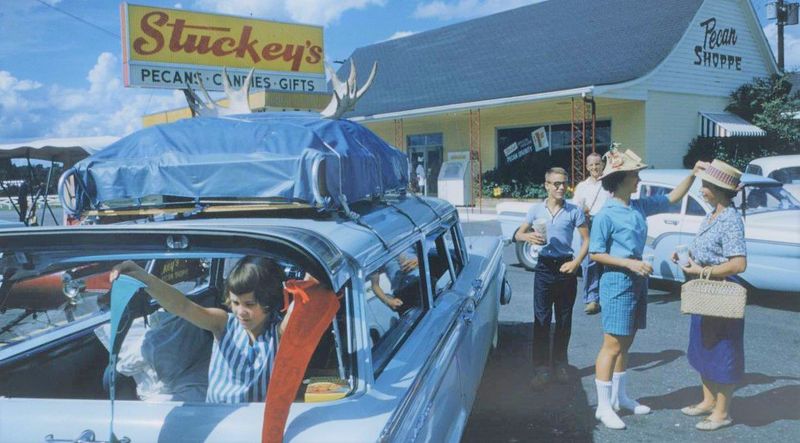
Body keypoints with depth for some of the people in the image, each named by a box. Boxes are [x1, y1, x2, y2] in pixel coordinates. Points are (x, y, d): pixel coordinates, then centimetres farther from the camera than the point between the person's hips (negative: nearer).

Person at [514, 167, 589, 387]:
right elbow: (518, 234, 4)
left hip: (565, 268, 0)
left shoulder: (574, 211, -1)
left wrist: (575, 263, -11)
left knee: (564, 319, 10)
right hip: (544, 267, 0)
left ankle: (560, 363, 24)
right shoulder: (536, 210, 3)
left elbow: (586, 240, 1)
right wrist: (528, 236, -19)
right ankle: (541, 368, 4)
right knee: (541, 319, 0)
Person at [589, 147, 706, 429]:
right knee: (612, 346, -3)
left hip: (637, 282, 8)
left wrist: (692, 175, 7)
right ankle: (603, 407, 6)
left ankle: (619, 396, 31)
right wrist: (629, 264, -20)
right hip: (617, 283, -8)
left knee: (625, 343, 17)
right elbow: (595, 254, -14)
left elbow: (672, 198, 18)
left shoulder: (640, 207, 6)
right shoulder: (606, 216, -16)